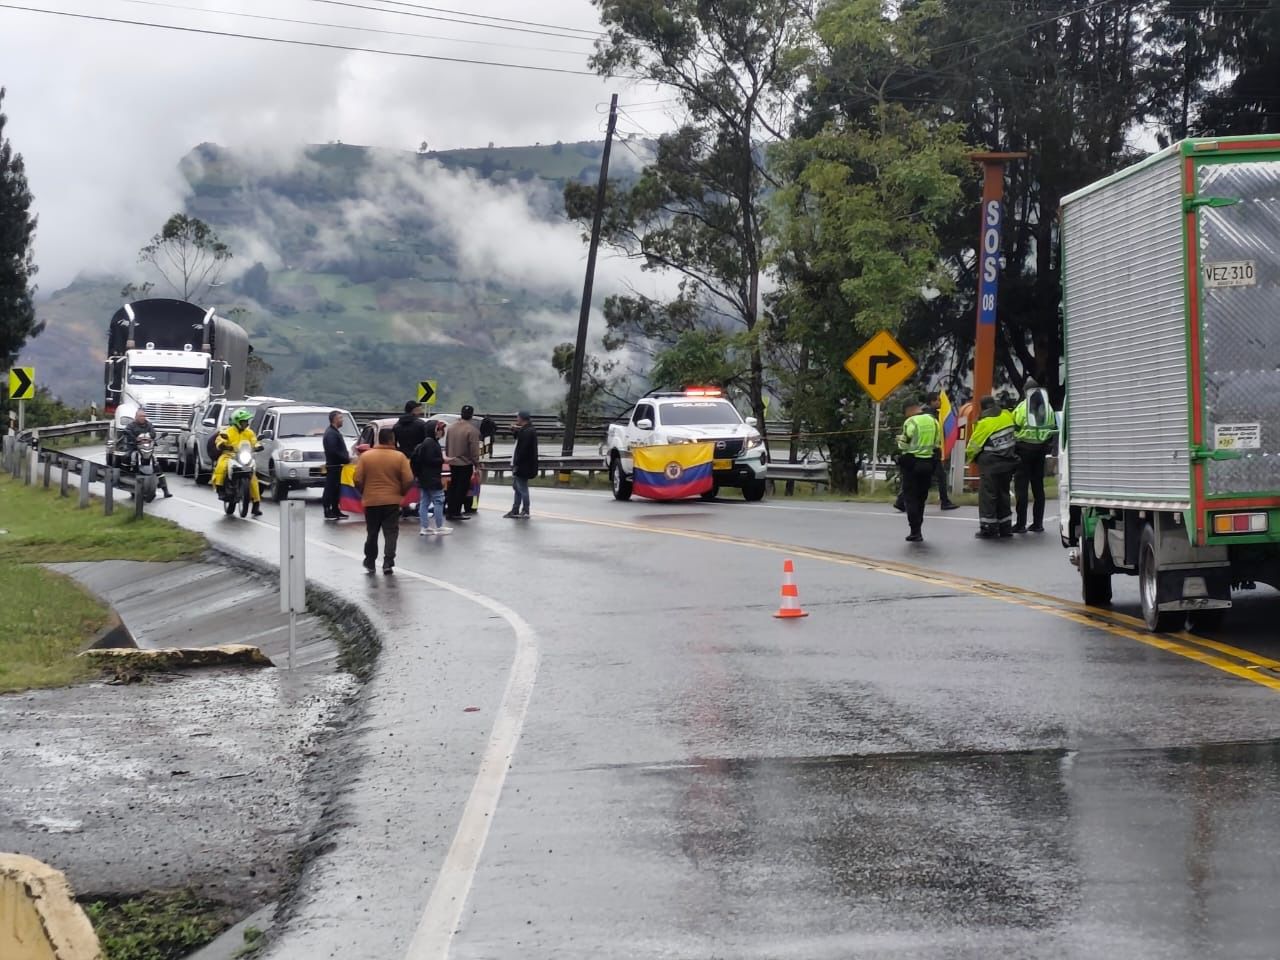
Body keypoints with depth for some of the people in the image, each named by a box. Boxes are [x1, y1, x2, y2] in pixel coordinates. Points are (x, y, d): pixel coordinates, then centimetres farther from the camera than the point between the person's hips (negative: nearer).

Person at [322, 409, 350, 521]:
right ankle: (328, 513, -5)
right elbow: (333, 451, -24)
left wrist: (347, 455, 8)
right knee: (330, 489, -7)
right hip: (333, 466, -10)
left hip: (337, 465, 10)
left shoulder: (334, 431, 17)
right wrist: (346, 458, -17)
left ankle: (335, 511, 20)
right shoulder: (331, 433, -17)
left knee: (335, 489, 14)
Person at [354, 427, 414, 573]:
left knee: (372, 533, 15)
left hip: (371, 501, 2)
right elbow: (408, 480, -9)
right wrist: (401, 493, 8)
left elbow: (358, 480, -5)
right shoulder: (399, 457, -6)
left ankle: (370, 562, 24)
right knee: (391, 533, 3)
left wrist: (364, 493, 12)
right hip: (392, 501, -2)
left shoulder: (365, 456, -3)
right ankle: (388, 563, -8)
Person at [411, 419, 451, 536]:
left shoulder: (424, 443, 14)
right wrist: (443, 460, -15)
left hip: (424, 478, 10)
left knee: (424, 502, 9)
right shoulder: (431, 443, -17)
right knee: (438, 501, -3)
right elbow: (430, 460, -23)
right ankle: (439, 527, 0)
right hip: (433, 478, -10)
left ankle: (424, 527, 11)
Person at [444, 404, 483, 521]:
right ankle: (456, 512, -3)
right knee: (462, 488, -1)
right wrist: (476, 464, -10)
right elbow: (474, 450, -17)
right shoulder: (472, 430, -17)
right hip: (465, 463, -7)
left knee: (453, 487, 15)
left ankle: (450, 511, 17)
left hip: (453, 463, 7)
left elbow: (446, 446, 15)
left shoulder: (451, 428, 5)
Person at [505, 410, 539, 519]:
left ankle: (525, 512, 5)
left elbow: (523, 449, -24)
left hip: (523, 467, -11)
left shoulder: (527, 432, -19)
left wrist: (516, 464, -22)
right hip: (521, 466, 11)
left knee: (522, 488, -3)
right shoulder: (524, 430, 14)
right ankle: (515, 510, 24)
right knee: (517, 486, 16)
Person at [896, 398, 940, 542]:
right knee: (921, 498, 16)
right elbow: (937, 444, 11)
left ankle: (915, 532, -8)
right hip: (928, 463, 6)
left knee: (910, 498, 0)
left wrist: (901, 439, 10)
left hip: (912, 463, -6)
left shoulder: (911, 422, -12)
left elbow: (904, 445, -10)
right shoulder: (934, 421, 8)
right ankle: (917, 530, 20)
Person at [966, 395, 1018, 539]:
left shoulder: (983, 423, -15)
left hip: (990, 464, -6)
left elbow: (974, 444, -6)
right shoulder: (1007, 415, 2)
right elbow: (1015, 431, 20)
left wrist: (969, 457, 12)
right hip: (1008, 461, 6)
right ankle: (1005, 527, 19)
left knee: (987, 495, -1)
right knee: (1003, 493, 15)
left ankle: (988, 528, -3)